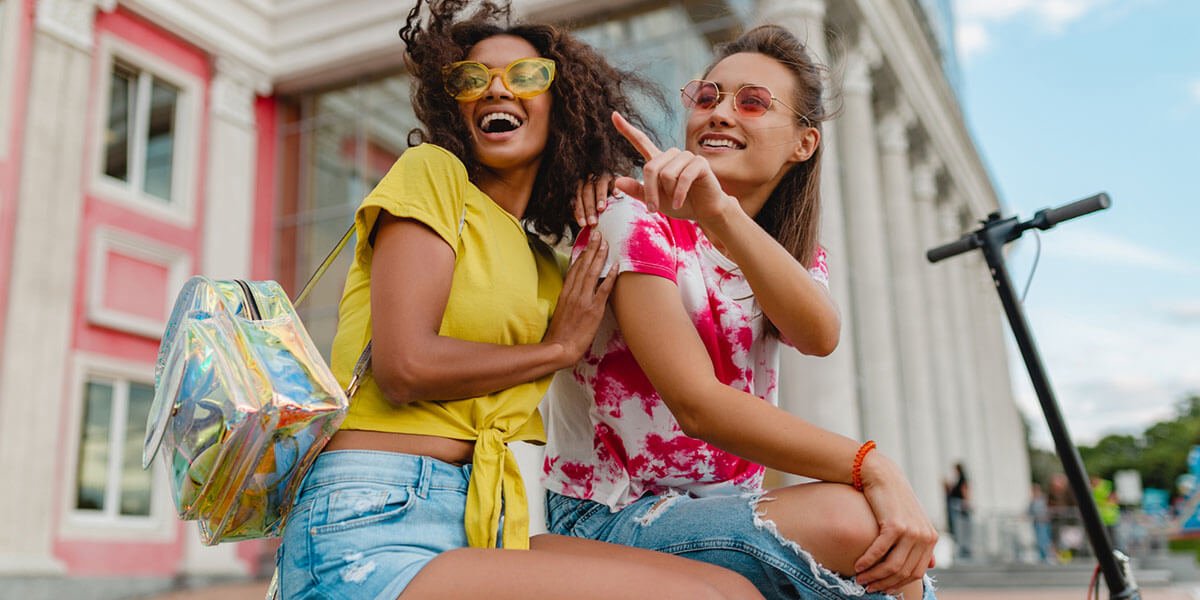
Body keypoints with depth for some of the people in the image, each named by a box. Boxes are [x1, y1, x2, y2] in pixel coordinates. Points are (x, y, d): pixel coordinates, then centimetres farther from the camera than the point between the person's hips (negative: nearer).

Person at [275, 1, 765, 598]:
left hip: (477, 526, 7)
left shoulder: (546, 267, 19)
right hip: (370, 531, -7)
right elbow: (405, 366, -13)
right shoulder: (430, 171, 1)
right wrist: (558, 347, 1)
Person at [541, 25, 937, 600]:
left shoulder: (793, 252, 9)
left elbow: (818, 335, -18)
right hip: (608, 518, -5)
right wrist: (871, 466, -31)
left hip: (727, 506, 5)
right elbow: (697, 404, -22)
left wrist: (721, 213, -33)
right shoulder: (635, 221, -11)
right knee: (851, 520, -28)